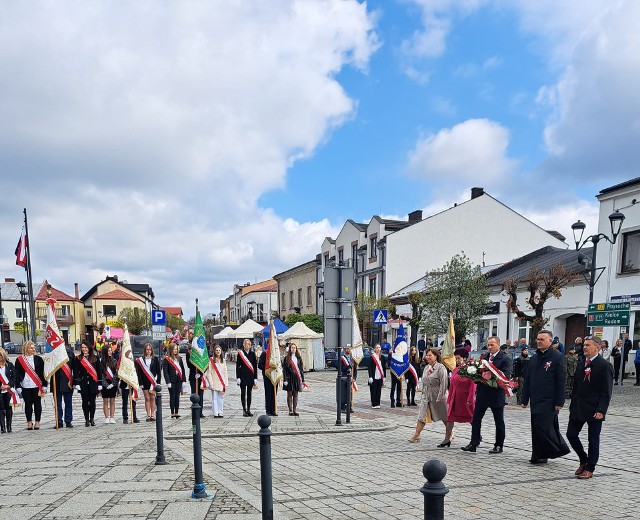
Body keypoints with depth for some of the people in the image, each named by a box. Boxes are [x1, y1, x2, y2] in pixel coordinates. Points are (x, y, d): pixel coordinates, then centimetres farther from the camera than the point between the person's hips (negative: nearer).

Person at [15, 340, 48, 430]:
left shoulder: (38, 359, 3)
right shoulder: (19, 360, 2)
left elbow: (43, 373, 3)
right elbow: (17, 374, 3)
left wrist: (44, 385, 0)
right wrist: (18, 387, -2)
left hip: (37, 386, 0)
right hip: (25, 386, 0)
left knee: (37, 403, 3)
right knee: (28, 404, 7)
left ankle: (37, 422, 11)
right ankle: (29, 422, 17)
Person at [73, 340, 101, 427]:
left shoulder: (95, 358, 5)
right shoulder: (78, 359, 3)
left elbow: (99, 371, 6)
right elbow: (75, 372, -1)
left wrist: (100, 384, 2)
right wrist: (76, 383, -10)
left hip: (93, 383, 1)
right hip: (83, 383, -1)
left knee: (92, 401, 4)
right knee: (85, 402, 3)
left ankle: (92, 419, 16)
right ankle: (86, 420, 11)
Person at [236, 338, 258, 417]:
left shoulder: (252, 354, 6)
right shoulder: (240, 353, -1)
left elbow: (255, 366, 6)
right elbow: (237, 366, -2)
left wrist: (255, 378, 2)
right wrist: (238, 377, -8)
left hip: (250, 376, 2)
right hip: (243, 375, -2)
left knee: (249, 393, 8)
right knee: (243, 393, 2)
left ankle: (248, 410, 15)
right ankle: (244, 410, 7)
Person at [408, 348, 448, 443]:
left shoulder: (441, 368, -13)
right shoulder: (426, 367, 9)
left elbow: (443, 383, -17)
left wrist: (440, 397, -20)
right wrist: (423, 394, 13)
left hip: (437, 396, -6)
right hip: (426, 395, 6)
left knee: (444, 417, 10)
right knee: (421, 416, 1)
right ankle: (416, 435, 3)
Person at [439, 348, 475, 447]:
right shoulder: (455, 370, 9)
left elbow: (473, 386, -13)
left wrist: (470, 399, -16)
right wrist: (449, 399, 12)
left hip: (466, 399, -6)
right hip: (455, 398, 6)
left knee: (471, 419, 8)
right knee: (450, 418, 3)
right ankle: (447, 439, 7)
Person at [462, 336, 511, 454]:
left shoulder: (505, 359, -9)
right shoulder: (484, 357, 9)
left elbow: (505, 376, -18)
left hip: (496, 395, -5)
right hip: (482, 394, 5)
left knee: (499, 422, 9)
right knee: (476, 419, 5)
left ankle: (499, 445, 22)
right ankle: (474, 443, 11)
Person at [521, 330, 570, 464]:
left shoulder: (557, 357, -6)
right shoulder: (534, 358, 14)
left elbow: (561, 381, -9)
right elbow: (528, 380, 16)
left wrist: (559, 402, -13)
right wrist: (525, 399, 14)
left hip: (549, 401, -7)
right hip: (536, 400, 7)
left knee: (542, 427, -10)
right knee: (536, 428, 10)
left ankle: (539, 456, 4)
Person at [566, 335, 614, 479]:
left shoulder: (605, 366, -11)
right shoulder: (580, 363, 8)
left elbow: (606, 392, -12)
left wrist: (601, 410, -18)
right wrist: (573, 405, 10)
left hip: (594, 410, -6)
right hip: (578, 408, 6)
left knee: (593, 440, 6)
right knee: (571, 434, 7)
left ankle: (589, 469, 20)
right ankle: (584, 460, 28)